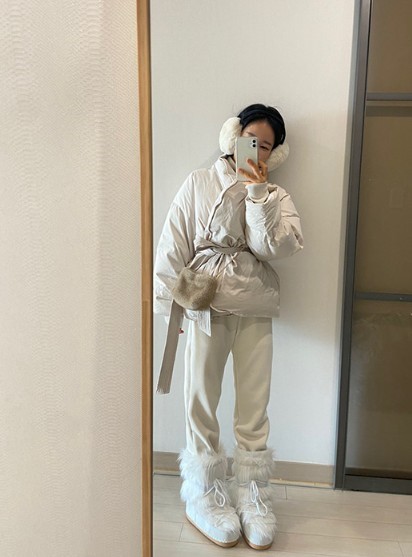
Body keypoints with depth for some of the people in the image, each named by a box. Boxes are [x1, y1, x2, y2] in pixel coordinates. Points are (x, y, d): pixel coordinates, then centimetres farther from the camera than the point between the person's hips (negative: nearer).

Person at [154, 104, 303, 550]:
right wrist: (172, 298, -5)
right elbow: (173, 244, 2)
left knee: (254, 405, 6)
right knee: (201, 400, 5)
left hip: (255, 309, 2)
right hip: (205, 307, -1)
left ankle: (251, 492, 23)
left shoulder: (276, 197, 10)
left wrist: (256, 192, -9)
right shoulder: (198, 184, 6)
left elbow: (271, 247, -8)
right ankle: (204, 492, 23)